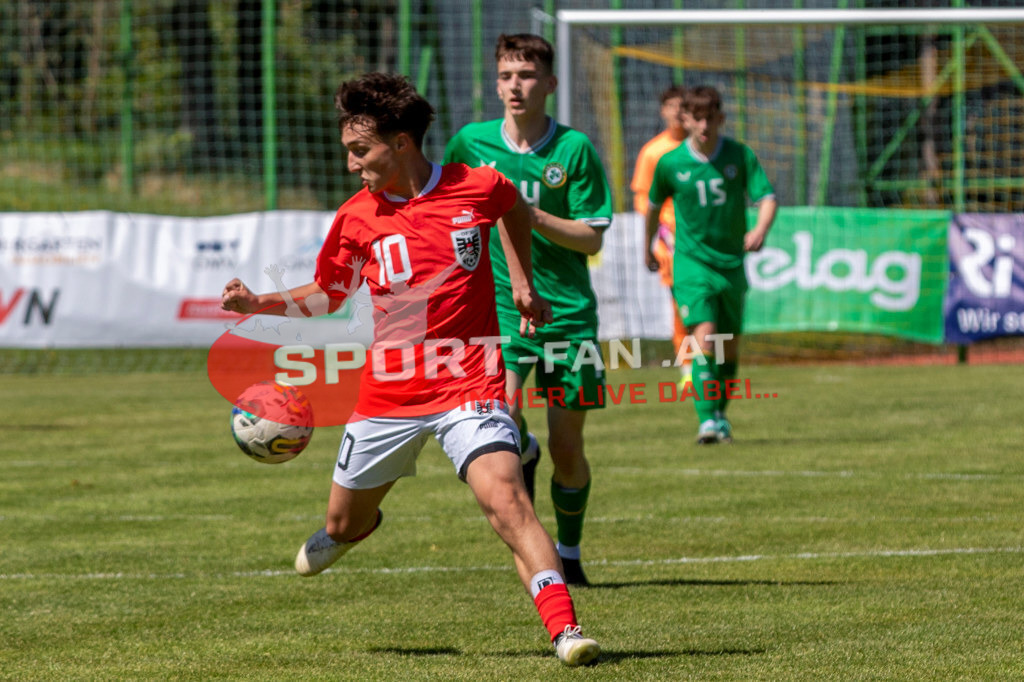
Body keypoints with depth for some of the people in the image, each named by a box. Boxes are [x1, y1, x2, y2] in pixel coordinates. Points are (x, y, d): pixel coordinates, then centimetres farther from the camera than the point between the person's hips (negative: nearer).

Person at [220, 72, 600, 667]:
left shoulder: (477, 188, -6)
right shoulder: (357, 217, -1)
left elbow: (515, 209, 20)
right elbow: (327, 292, 15)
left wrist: (522, 283, 14)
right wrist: (256, 303, 1)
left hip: (468, 388, -3)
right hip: (388, 394, 3)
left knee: (505, 499, -25)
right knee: (346, 523, 16)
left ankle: (565, 629, -28)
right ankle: (348, 530, 55)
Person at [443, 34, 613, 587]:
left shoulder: (574, 148, -3)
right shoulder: (470, 143, 1)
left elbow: (591, 238, -5)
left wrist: (528, 215, -18)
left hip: (567, 308, 0)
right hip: (497, 306, 0)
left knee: (567, 449, 5)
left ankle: (569, 552, 27)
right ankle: (524, 455, 7)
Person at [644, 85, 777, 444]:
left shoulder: (739, 155, -4)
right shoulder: (671, 163, -5)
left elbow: (767, 197, -10)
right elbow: (654, 204, 12)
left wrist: (760, 229, -30)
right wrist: (648, 247, 24)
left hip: (731, 263, 2)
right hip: (691, 262, -2)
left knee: (729, 346, 11)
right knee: (705, 338, -19)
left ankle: (720, 415, 31)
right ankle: (707, 421, -23)